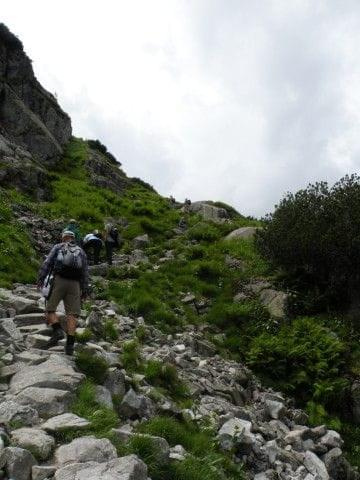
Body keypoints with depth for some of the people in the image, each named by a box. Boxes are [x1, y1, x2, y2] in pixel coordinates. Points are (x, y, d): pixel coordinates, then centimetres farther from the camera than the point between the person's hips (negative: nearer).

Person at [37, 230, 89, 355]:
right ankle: (70, 344, -14)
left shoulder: (57, 247, 15)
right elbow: (85, 272, 13)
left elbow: (47, 262, 1)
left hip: (59, 281, -2)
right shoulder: (81, 251, 20)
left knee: (50, 309, 8)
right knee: (72, 314, -2)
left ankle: (57, 331, -16)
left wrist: (41, 278, -4)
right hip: (74, 284, 2)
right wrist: (85, 290, 12)